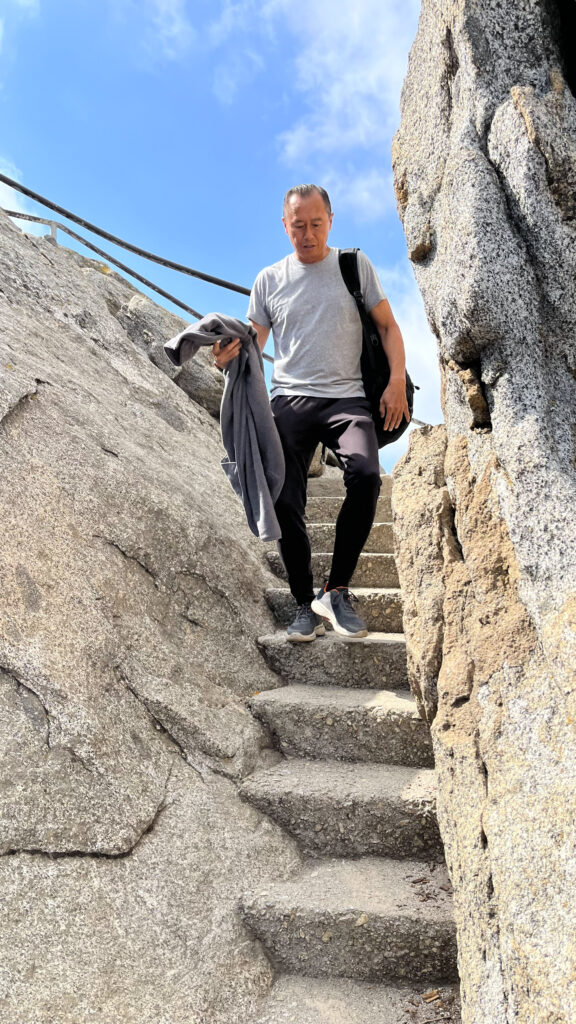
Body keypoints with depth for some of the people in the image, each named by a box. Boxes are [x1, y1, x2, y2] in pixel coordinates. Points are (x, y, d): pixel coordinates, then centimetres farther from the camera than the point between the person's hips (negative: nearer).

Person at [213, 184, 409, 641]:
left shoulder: (355, 265, 13)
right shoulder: (269, 280, 15)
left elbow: (388, 326, 12)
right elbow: (252, 345, 15)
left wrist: (398, 381, -3)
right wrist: (229, 356, -9)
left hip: (346, 397, -1)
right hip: (290, 400, 2)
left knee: (366, 475, -28)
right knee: (286, 501, -9)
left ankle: (336, 591, -14)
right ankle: (306, 605, 7)